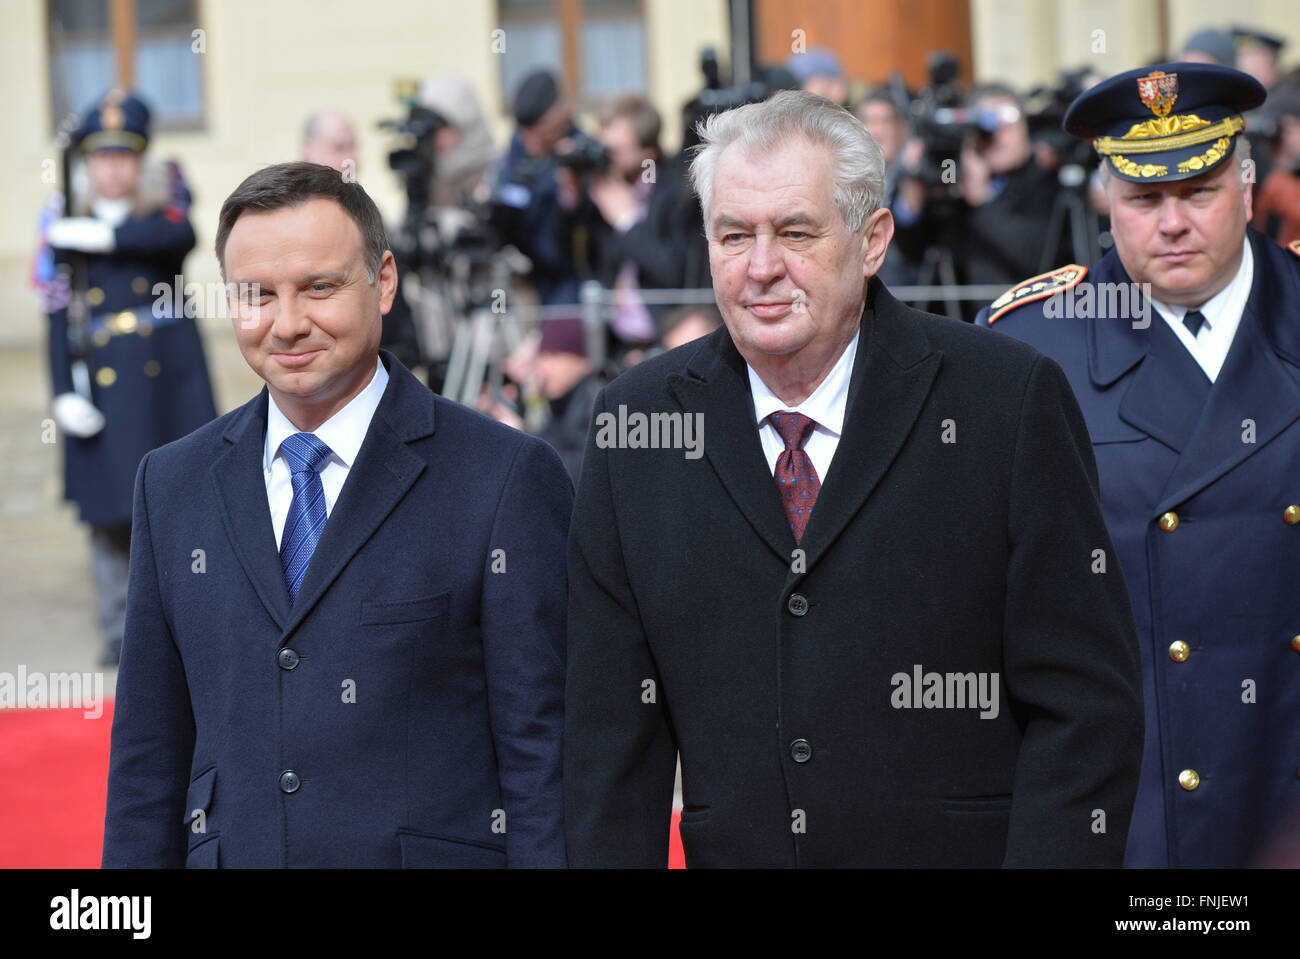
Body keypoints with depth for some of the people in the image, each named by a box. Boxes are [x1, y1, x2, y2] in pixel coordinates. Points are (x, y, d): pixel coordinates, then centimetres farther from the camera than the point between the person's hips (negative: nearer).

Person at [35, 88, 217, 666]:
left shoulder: (164, 206, 6)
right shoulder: (63, 221, 4)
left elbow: (181, 236, -19)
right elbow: (56, 312, 0)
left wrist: (103, 236, -19)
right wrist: (64, 391, -9)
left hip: (169, 374, 1)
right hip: (102, 376, 0)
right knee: (109, 507, 0)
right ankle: (120, 629, 8)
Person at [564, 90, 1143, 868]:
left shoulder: (1010, 401, -6)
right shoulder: (635, 424, 3)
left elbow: (1086, 707, -8)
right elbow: (612, 722, 4)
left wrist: (1049, 856, -17)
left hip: (966, 847, -2)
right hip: (733, 850, 2)